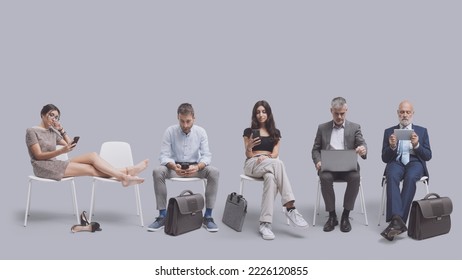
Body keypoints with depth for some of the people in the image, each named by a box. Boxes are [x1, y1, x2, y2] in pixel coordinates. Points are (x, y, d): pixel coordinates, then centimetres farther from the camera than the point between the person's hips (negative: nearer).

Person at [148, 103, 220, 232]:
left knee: (214, 172, -30)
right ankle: (162, 216, -22)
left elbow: (206, 155, -11)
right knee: (157, 172, -32)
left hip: (194, 166, 1)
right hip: (175, 166, 0)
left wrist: (197, 167, -35)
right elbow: (164, 155, -13)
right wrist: (174, 166, -36)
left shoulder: (201, 132, -8)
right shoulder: (170, 131, -11)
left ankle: (207, 216, -21)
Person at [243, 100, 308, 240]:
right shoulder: (249, 131, 10)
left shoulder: (275, 132, 18)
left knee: (271, 177, -41)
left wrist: (266, 157, -15)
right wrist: (249, 147, -19)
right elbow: (248, 155, 4)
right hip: (253, 164, -3)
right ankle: (290, 207, -47)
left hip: (270, 164, 3)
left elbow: (275, 154, 7)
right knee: (278, 163, -39)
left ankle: (265, 223, -50)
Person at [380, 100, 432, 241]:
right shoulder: (389, 131, 16)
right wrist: (392, 146, -11)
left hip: (415, 162, 0)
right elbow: (385, 158, 10)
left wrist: (416, 145, -12)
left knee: (410, 177, -37)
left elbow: (428, 156, 7)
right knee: (392, 176, -37)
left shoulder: (422, 131, 16)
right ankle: (397, 220, -49)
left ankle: (396, 221, -41)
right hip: (396, 162, 1)